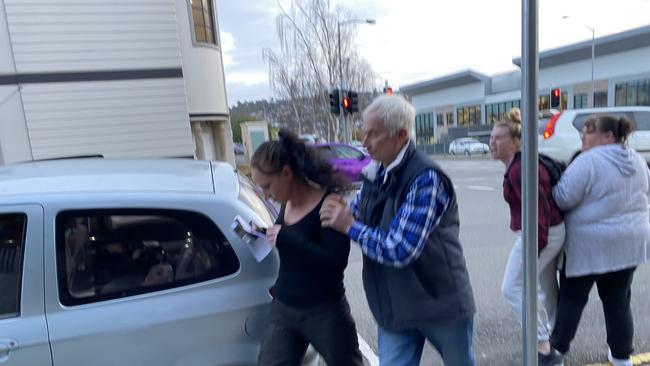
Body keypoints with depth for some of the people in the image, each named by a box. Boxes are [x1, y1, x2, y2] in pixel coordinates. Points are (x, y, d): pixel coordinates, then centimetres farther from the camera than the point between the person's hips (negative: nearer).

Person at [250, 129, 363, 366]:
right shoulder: (287, 204, 1)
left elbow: (336, 262, -25)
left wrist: (286, 238, -28)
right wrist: (264, 236, 2)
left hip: (324, 312, -5)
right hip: (282, 309, 6)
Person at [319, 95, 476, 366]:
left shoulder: (426, 179, -24)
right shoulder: (375, 174, -1)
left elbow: (400, 250, -29)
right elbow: (356, 212, 13)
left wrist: (349, 227, -19)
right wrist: (338, 212, -8)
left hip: (441, 303, -5)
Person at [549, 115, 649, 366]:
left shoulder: (588, 161, -17)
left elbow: (563, 198, -21)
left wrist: (551, 183, -2)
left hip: (590, 243, -6)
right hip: (630, 241, 6)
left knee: (572, 298, 8)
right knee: (618, 300, 17)